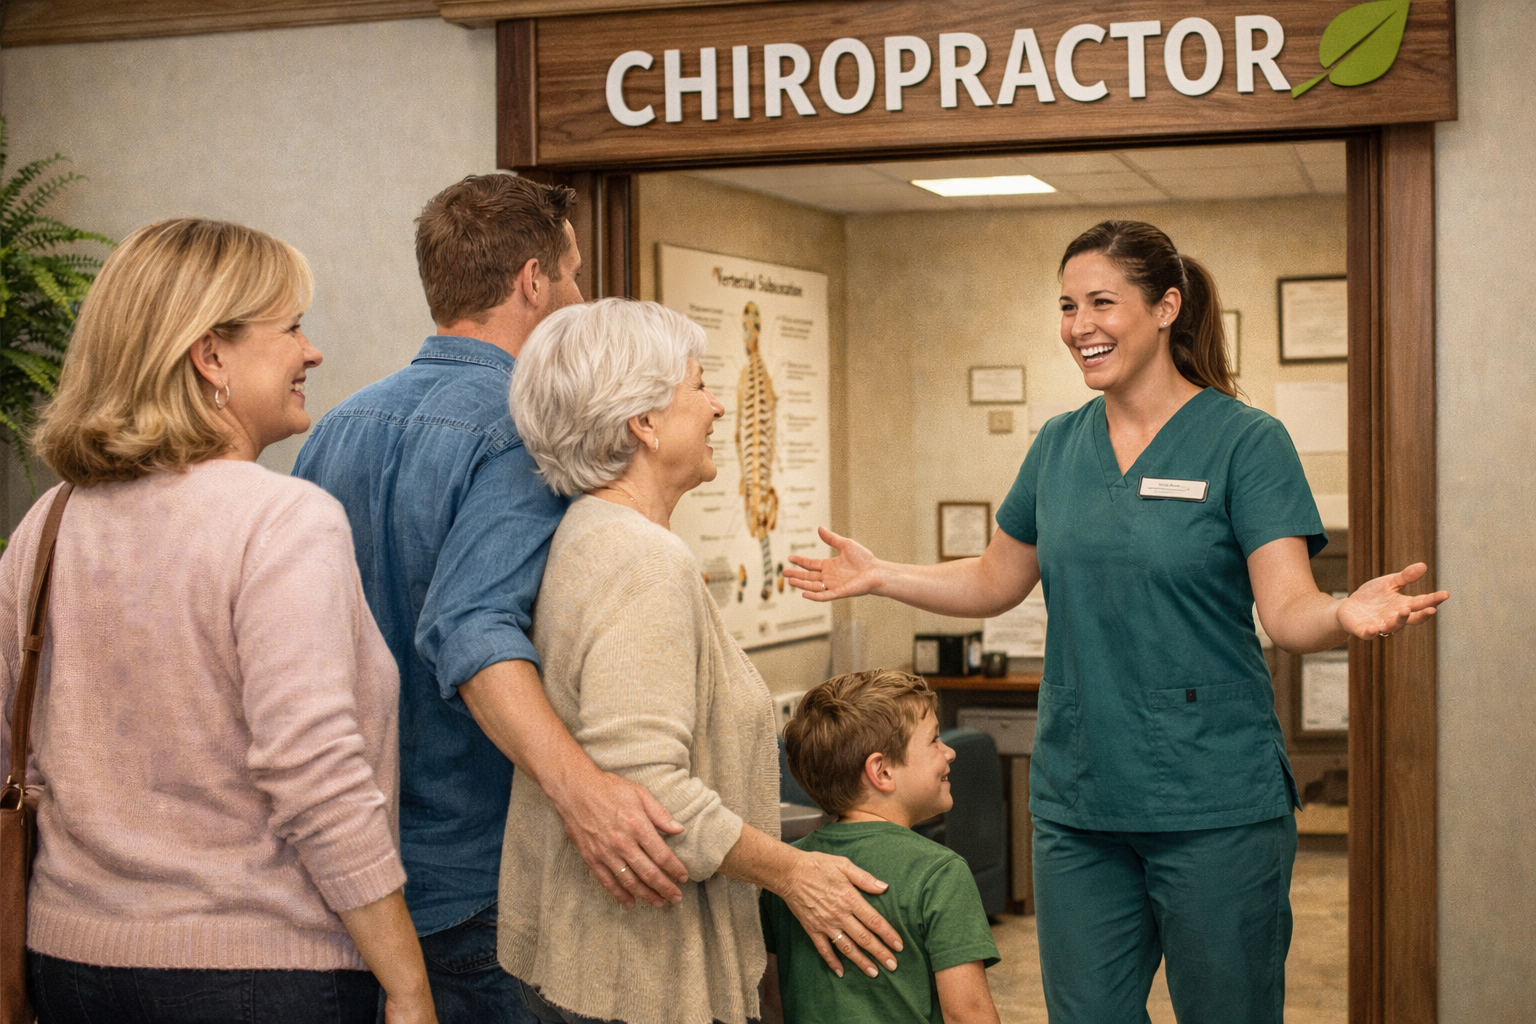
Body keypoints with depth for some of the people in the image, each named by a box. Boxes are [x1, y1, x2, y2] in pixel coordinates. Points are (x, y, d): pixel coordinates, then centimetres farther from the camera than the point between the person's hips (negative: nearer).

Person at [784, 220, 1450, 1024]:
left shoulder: (1246, 442, -7)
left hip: (1213, 805, -5)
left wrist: (1348, 615, -35)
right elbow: (995, 582, 19)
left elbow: (1288, 611, -14)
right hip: (1077, 800, 5)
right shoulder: (1059, 447, 8)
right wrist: (879, 577, 9)